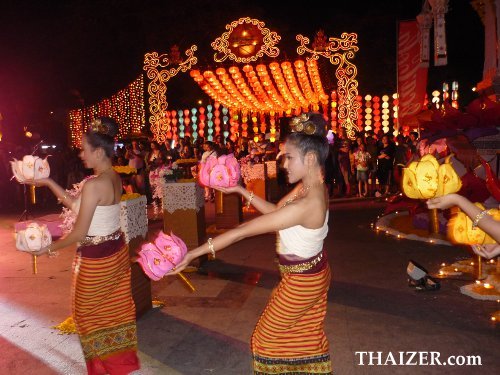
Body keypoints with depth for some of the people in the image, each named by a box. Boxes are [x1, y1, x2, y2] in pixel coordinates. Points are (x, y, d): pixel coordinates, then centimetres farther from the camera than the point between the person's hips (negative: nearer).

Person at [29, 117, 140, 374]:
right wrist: (48, 183, 8)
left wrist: (49, 248, -4)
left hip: (96, 258, -8)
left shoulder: (94, 184, -26)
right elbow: (76, 205, 9)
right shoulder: (114, 178, 1)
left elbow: (79, 233, -20)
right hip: (116, 250, 8)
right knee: (114, 310, 22)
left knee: (90, 314, 15)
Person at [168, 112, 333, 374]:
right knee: (308, 335, 25)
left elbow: (242, 231, -34)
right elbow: (275, 210, 7)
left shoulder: (305, 205, -35)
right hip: (311, 274, 9)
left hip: (301, 281, -9)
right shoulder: (312, 186, -6)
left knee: (268, 336, 13)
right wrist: (241, 191, 1)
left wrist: (191, 254, -29)